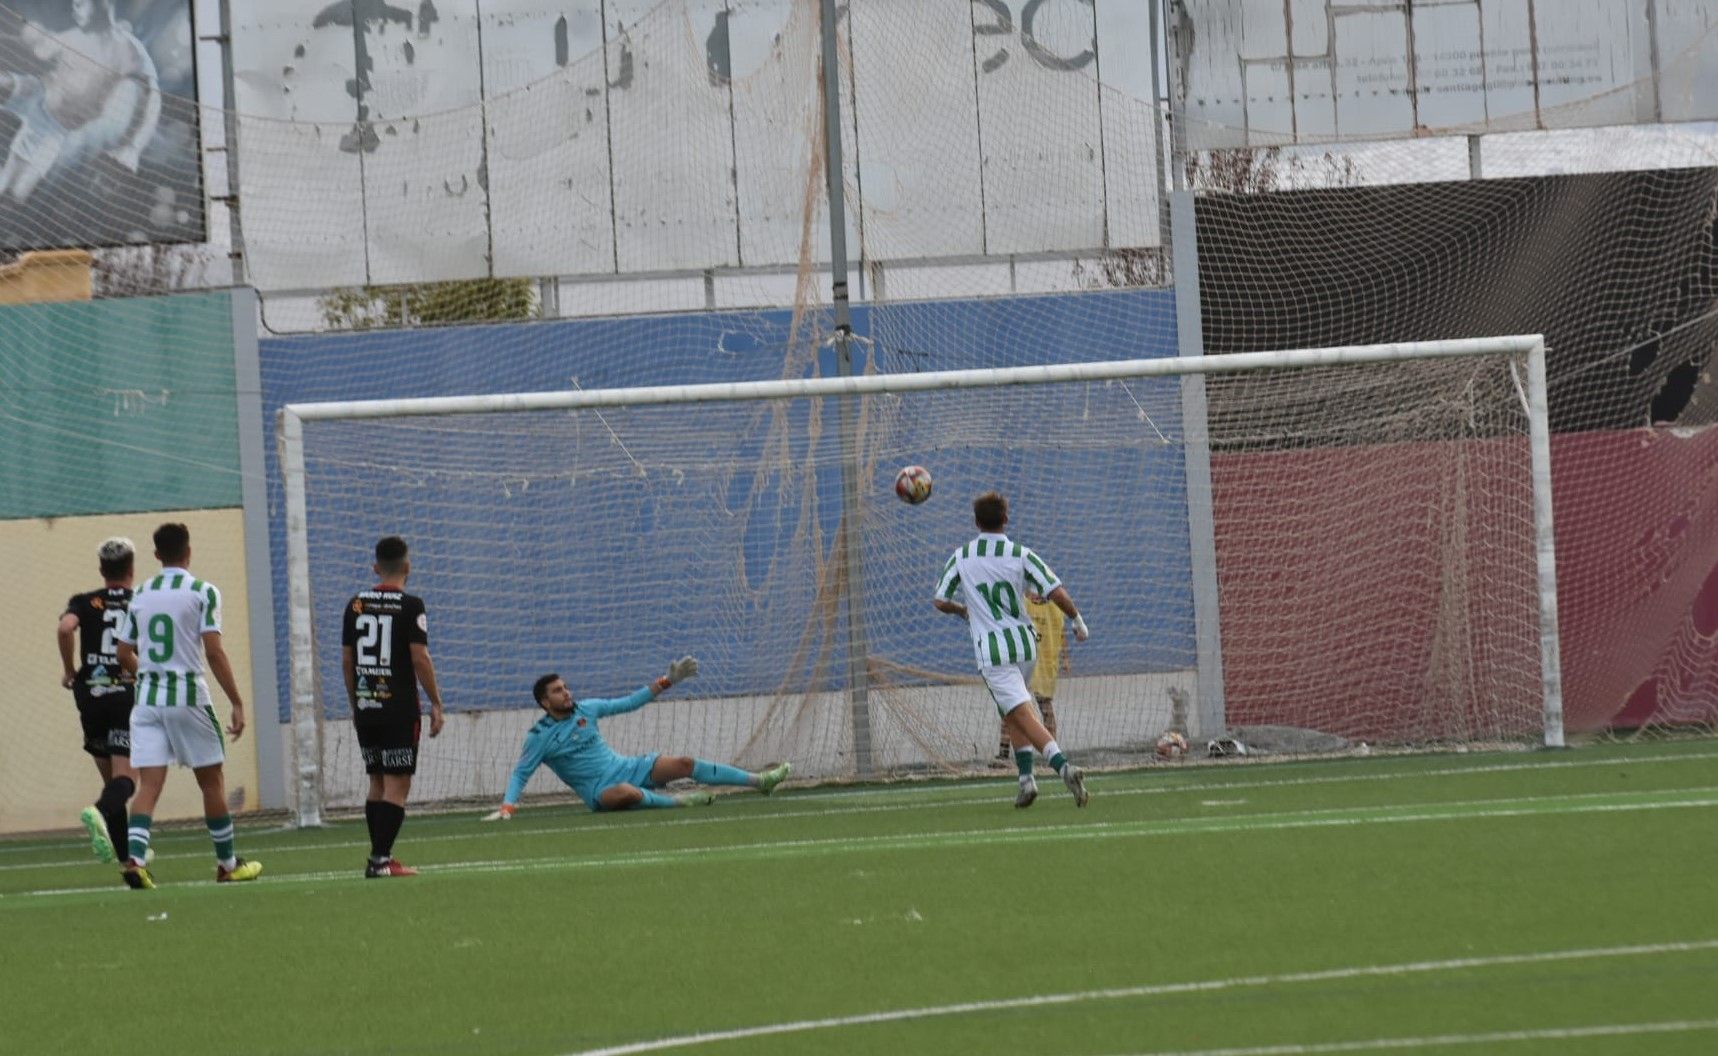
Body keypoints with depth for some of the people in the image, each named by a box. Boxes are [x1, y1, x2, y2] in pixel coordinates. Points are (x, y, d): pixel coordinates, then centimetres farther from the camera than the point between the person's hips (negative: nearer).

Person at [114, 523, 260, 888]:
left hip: (147, 697, 3)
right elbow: (214, 652, -12)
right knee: (212, 780, 11)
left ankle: (135, 857, -22)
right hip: (188, 697, -3)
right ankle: (227, 864, 20)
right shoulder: (202, 592, -5)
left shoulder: (140, 595, 9)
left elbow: (124, 655, 13)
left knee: (149, 783, -2)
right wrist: (237, 703, -8)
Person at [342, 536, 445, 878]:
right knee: (397, 785, -5)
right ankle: (381, 860, -12)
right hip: (399, 708, -6)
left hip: (365, 708, 6)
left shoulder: (356, 605, 7)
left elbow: (347, 659, 11)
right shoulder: (410, 606, -9)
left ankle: (378, 857, 14)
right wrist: (436, 703, -4)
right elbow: (420, 658, -13)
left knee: (378, 783, 14)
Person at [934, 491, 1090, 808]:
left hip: (992, 651, -3)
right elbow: (1056, 593, -9)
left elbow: (940, 602, 5)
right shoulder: (1021, 555, -3)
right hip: (1024, 644, 3)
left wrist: (963, 611, 27)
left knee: (1022, 715, -11)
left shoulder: (961, 558, -1)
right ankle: (1026, 776, 10)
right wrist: (1077, 620, 8)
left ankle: (1063, 765, -31)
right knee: (1013, 712, 22)